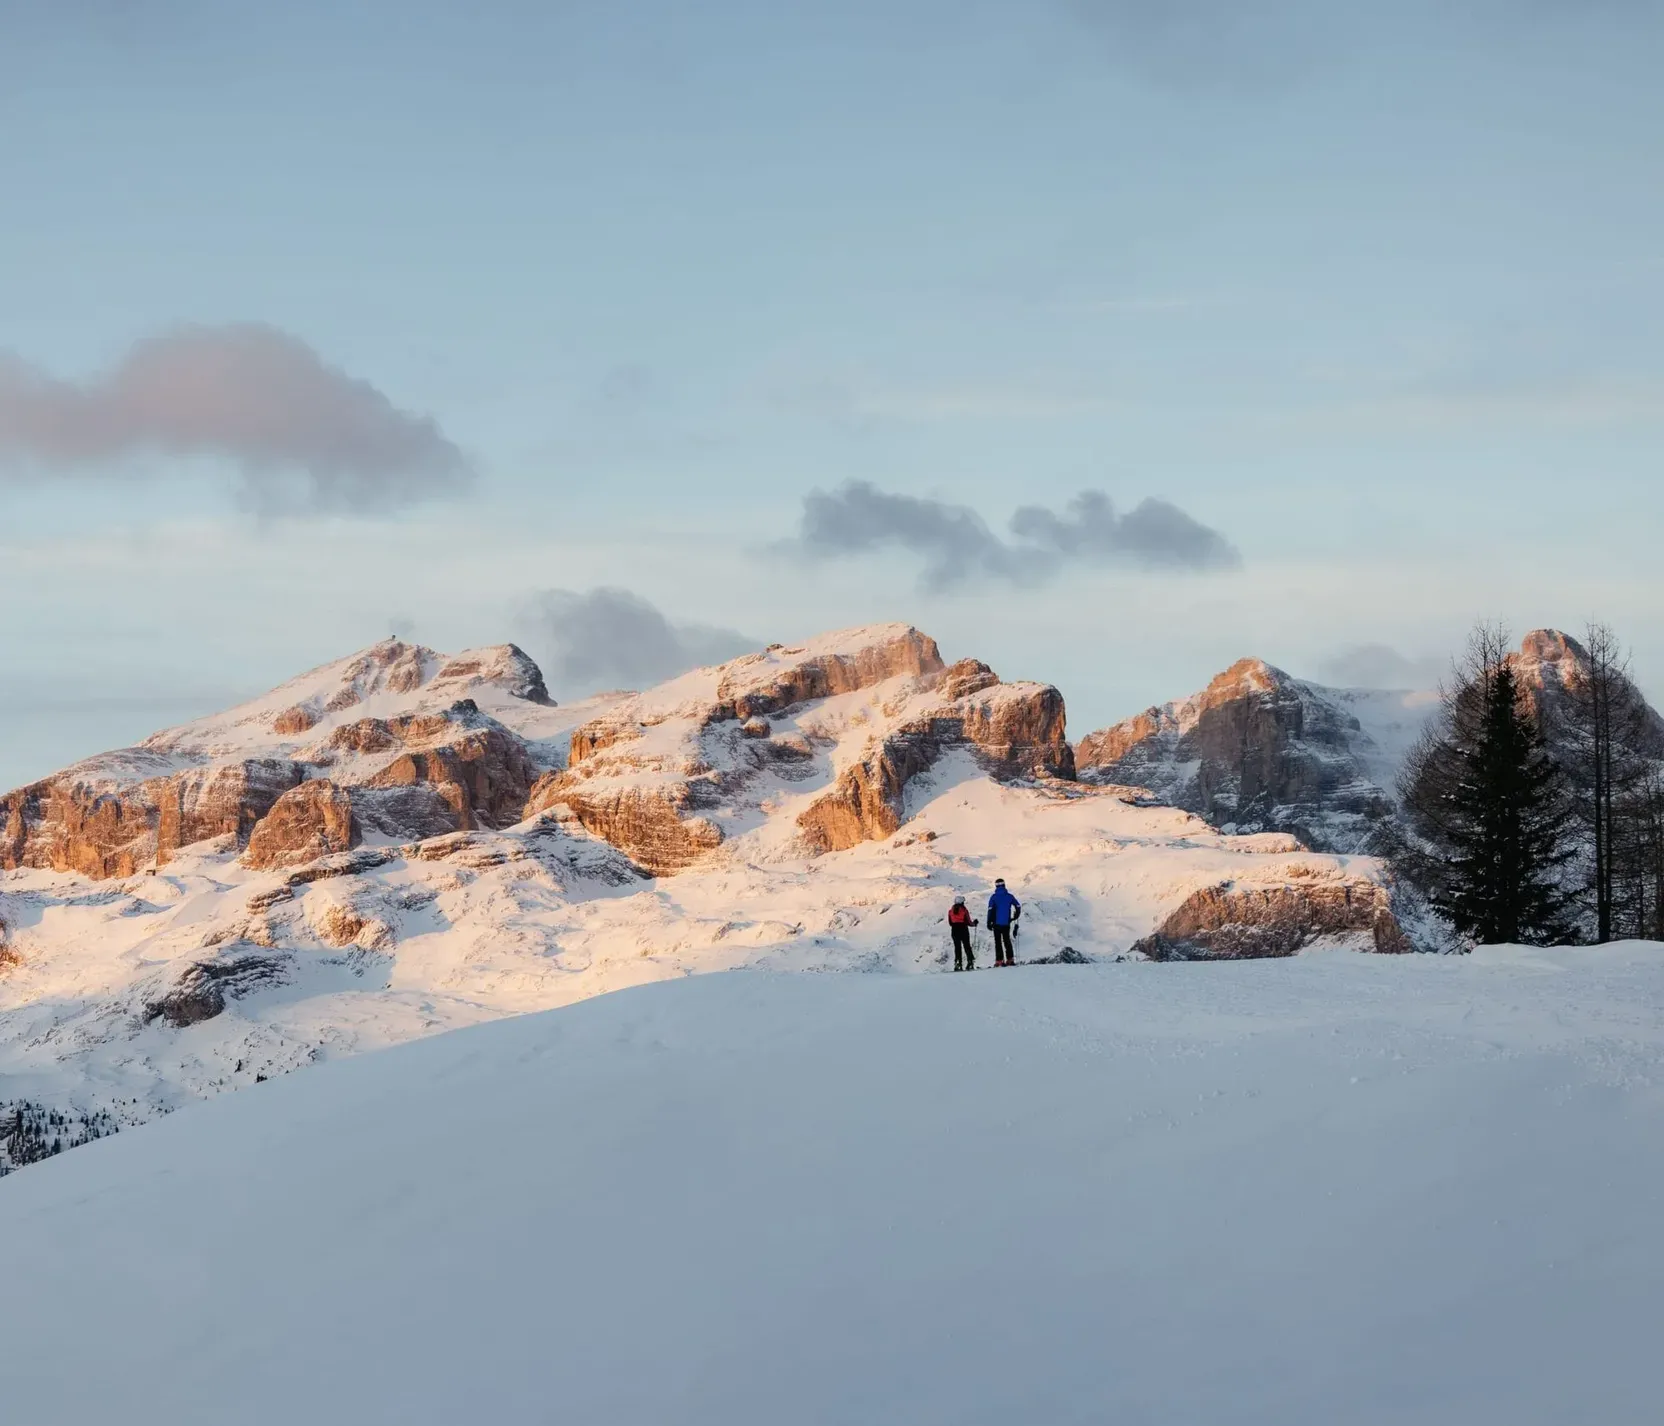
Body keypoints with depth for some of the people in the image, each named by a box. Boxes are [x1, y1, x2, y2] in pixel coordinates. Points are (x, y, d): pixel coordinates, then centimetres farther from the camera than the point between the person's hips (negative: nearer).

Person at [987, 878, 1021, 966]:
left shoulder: (994, 897, -7)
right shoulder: (1009, 896, 1)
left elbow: (990, 910, -11)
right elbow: (1018, 906, 1)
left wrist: (989, 923, -5)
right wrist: (1015, 917, 16)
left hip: (997, 923, -3)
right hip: (1006, 923, 3)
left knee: (998, 942, 3)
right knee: (1007, 941, 15)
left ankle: (999, 960, -4)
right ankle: (1010, 959, 11)